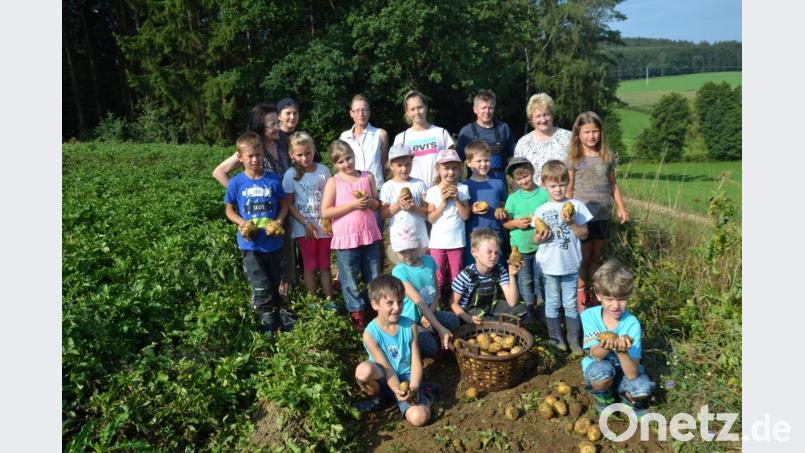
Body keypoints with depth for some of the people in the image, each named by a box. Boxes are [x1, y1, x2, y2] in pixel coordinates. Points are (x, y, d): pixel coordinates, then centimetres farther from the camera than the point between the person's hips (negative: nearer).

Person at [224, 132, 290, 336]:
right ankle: (269, 325, 10)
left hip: (273, 242, 2)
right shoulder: (236, 183, -7)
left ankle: (276, 316, 38)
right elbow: (230, 211, 4)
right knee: (261, 287, -5)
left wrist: (279, 221, -13)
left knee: (274, 284, 18)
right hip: (250, 243, -2)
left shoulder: (273, 179, -6)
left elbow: (284, 204, 6)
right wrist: (243, 224, -15)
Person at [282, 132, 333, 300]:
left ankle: (329, 299, 20)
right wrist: (306, 223, -14)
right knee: (310, 266, 6)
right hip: (304, 227, -2)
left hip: (324, 225, 2)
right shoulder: (291, 175, -7)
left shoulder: (324, 170, -1)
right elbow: (288, 204, -7)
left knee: (325, 265, 11)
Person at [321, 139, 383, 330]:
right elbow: (325, 212, -12)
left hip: (369, 235, 3)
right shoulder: (333, 182, -5)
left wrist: (370, 202, -12)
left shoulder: (368, 177, 4)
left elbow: (377, 205, 12)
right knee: (350, 279, 7)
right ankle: (357, 312, 22)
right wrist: (353, 204, -18)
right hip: (345, 237, -3)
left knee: (374, 276, 14)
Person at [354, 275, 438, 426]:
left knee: (420, 418, -27)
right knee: (364, 370, -36)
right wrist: (397, 390, -31)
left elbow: (416, 362, -7)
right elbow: (385, 367, -17)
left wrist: (413, 389, -23)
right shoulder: (370, 333, -15)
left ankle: (423, 393, 9)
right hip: (383, 380, 0)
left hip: (407, 379, 0)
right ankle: (377, 397, -2)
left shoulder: (410, 326, -7)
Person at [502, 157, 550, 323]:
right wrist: (516, 223, -16)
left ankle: (542, 310, 27)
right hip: (519, 247, 1)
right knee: (525, 281, 13)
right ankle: (530, 308, 29)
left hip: (540, 245, -1)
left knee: (540, 281, 11)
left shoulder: (544, 193, -5)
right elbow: (505, 223, 3)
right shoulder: (513, 198, -1)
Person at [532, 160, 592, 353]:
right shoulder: (541, 210, 0)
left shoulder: (577, 205, -3)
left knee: (571, 304, 10)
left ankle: (573, 339, 23)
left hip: (570, 265, -1)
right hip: (549, 265, 1)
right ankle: (556, 338, 24)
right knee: (552, 303, 11)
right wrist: (539, 237, -15)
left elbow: (584, 234, -3)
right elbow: (536, 238, 6)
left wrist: (572, 223, -19)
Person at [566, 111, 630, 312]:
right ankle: (581, 296, 18)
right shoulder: (574, 158, -4)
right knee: (583, 258, 5)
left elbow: (613, 185, 12)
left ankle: (594, 293, 25)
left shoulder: (607, 156, 6)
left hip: (603, 215, 3)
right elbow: (569, 188, -4)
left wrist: (621, 207, 7)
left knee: (596, 257, 13)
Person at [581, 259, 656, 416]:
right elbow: (596, 355, -23)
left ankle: (625, 396, 7)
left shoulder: (632, 324, -22)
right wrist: (606, 347, -46)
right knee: (603, 370, -34)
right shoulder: (589, 316, -18)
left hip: (624, 371, 0)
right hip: (598, 369, 0)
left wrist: (622, 351, -48)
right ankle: (603, 396, 1)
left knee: (643, 389, -30)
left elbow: (632, 374, -27)